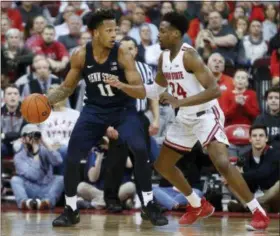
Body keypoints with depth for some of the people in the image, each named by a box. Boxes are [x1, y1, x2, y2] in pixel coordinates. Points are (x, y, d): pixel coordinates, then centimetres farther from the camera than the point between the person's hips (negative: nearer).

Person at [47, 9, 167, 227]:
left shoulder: (123, 55, -21)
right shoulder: (80, 56, -13)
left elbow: (142, 92, -22)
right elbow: (67, 88, 3)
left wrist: (120, 85, -41)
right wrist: (46, 101, -14)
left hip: (123, 109, -2)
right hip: (94, 109, 3)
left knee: (140, 149, -24)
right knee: (71, 157, -5)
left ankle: (149, 205, -8)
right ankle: (71, 210, 11)